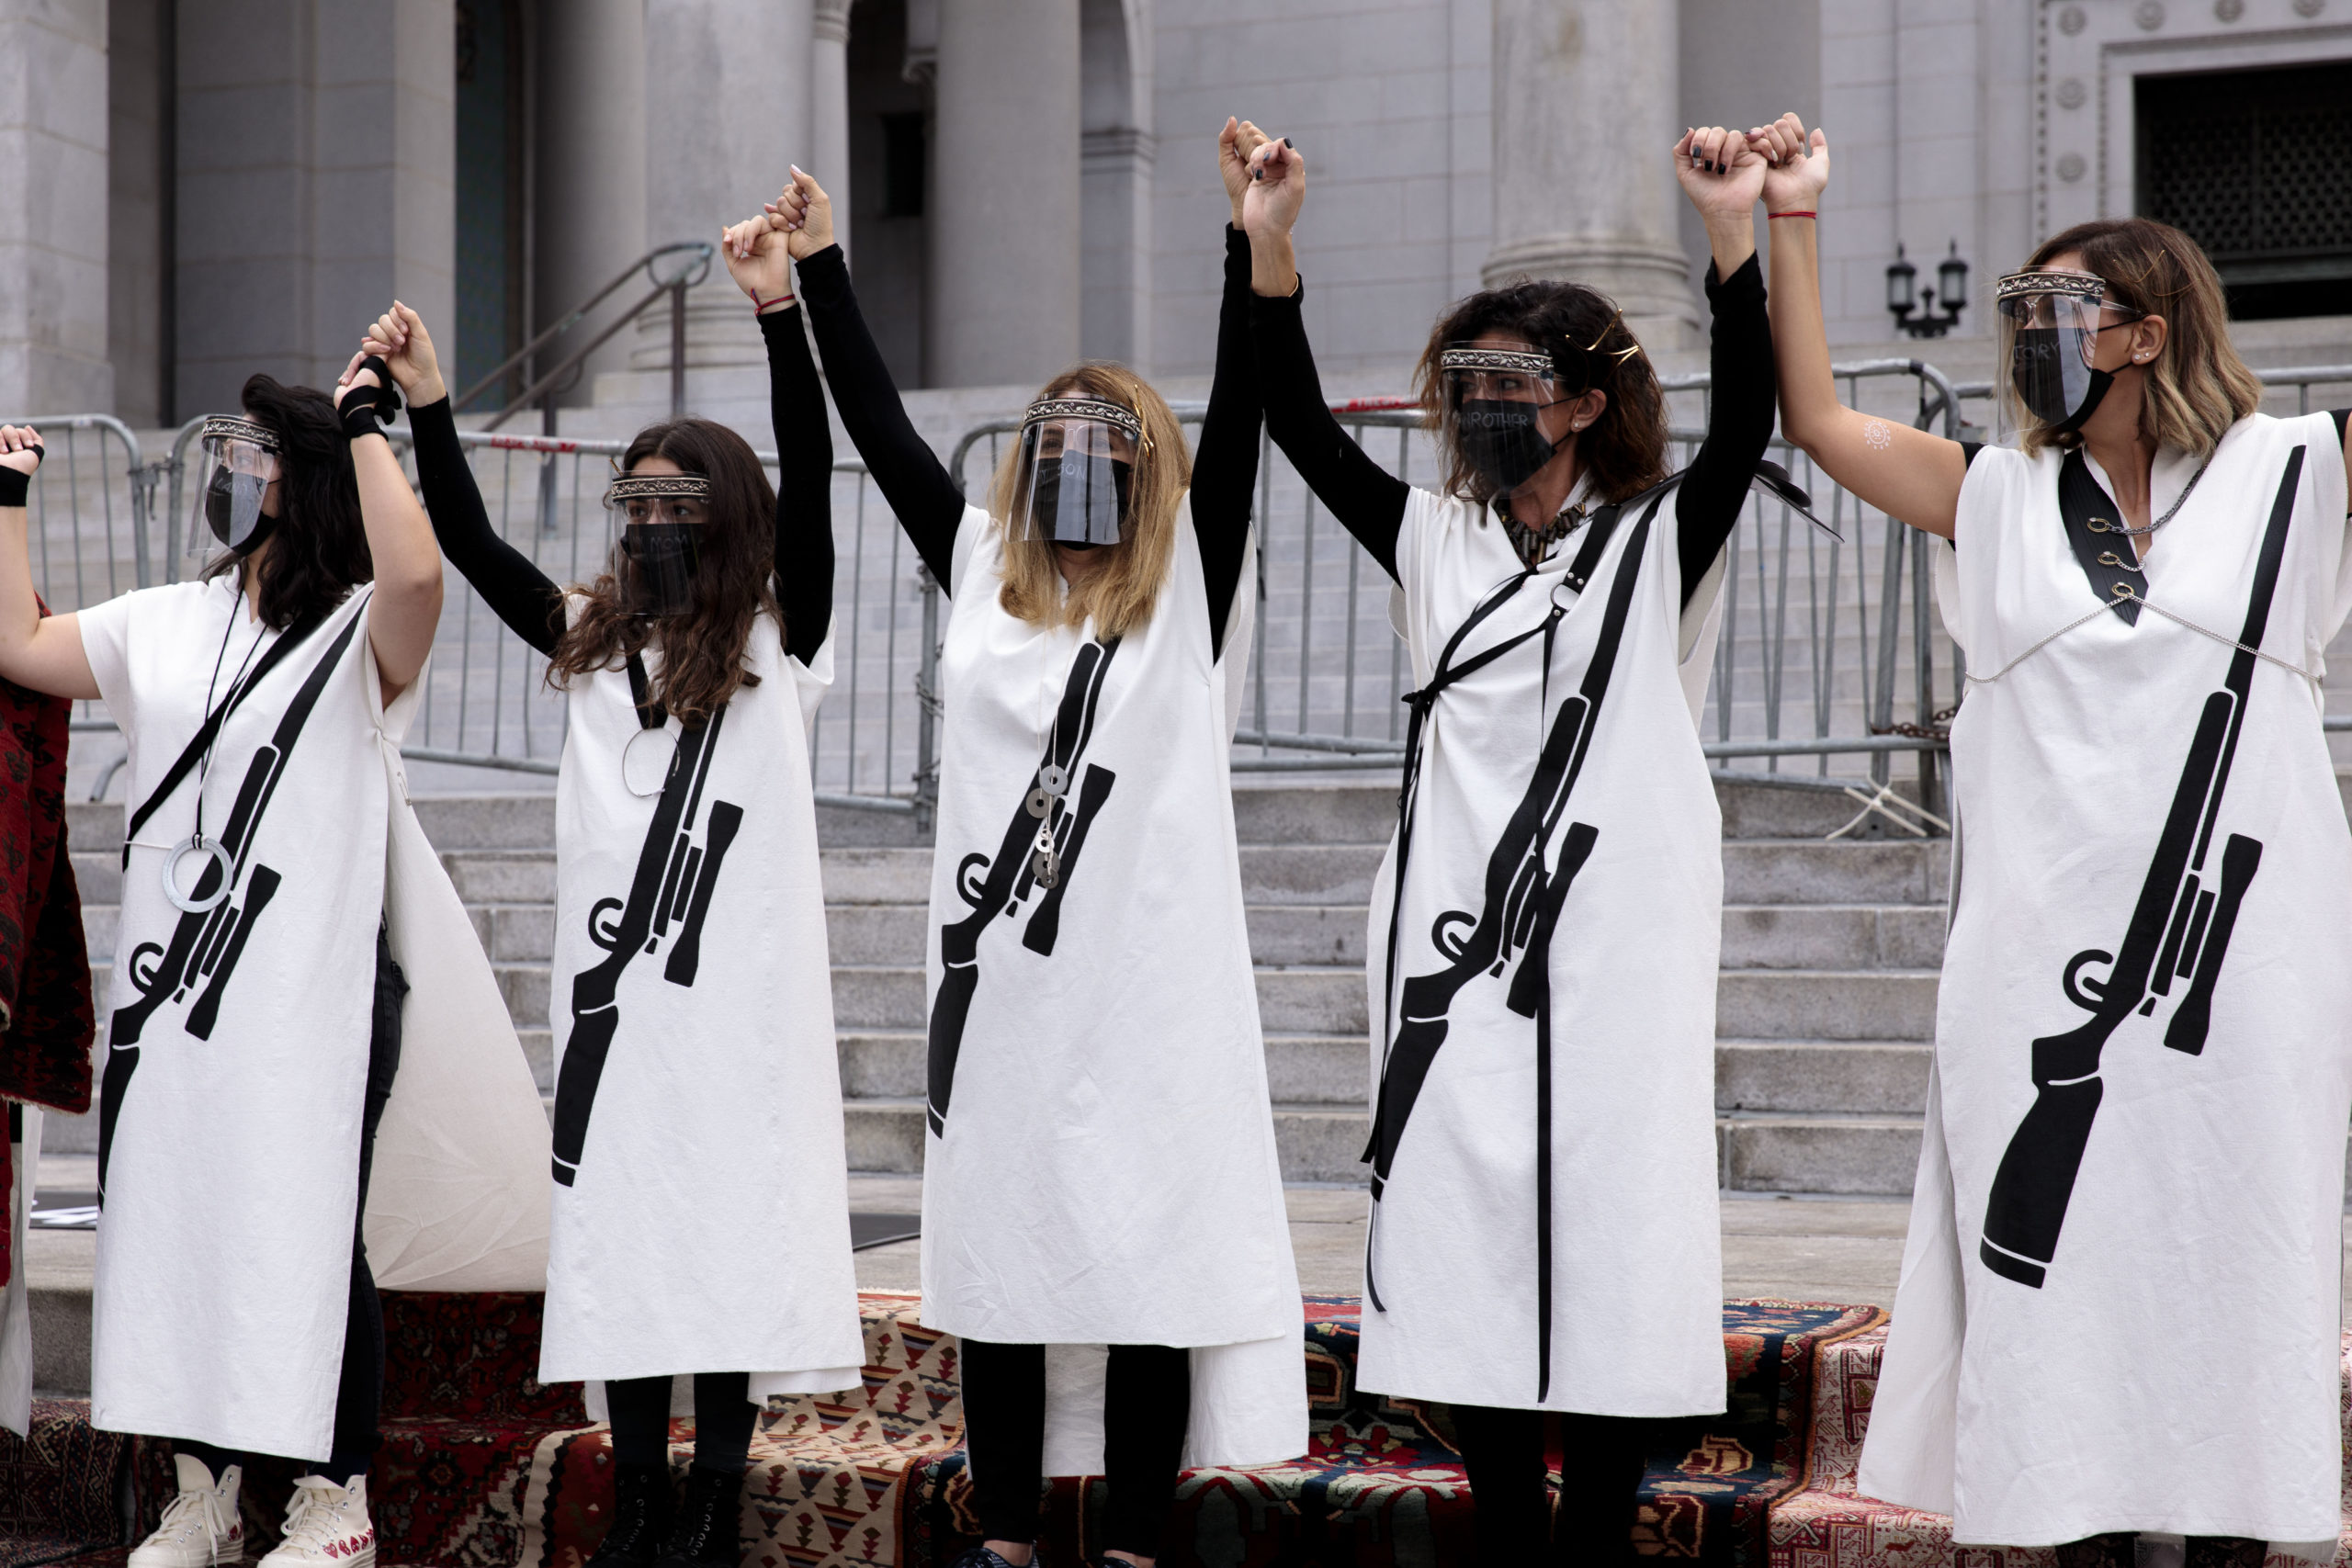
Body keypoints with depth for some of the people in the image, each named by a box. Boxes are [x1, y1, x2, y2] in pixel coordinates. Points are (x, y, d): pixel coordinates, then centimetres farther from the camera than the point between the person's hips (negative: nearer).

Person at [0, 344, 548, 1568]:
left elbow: (416, 570, -28)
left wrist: (365, 421, -19)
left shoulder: (359, 637, -6)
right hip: (171, 986, 6)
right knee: (170, 1228, 10)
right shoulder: (166, 623, 13)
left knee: (307, 1240, -1)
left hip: (309, 999, -6)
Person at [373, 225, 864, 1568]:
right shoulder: (596, 641, 15)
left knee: (734, 1235, -3)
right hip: (617, 982, 5)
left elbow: (808, 479, -10)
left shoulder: (779, 643, 2)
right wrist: (426, 404, 2)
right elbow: (471, 545, 12)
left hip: (739, 989, -4)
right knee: (622, 1232, 5)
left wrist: (778, 311, -19)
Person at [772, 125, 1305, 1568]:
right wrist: (819, 266, 8)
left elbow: (1237, 424, -8)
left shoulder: (1187, 597, 3)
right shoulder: (981, 577, 12)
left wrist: (1252, 243, -18)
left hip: (1146, 991, -3)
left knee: (1147, 1261, -1)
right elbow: (882, 432, 11)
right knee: (998, 1259, 8)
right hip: (999, 987, 3)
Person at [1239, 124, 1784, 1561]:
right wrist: (1267, 242, -5)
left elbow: (1746, 424, -13)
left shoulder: (1656, 548, 3)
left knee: (1600, 1244, -3)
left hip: (1608, 942, -4)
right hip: (1455, 937, 4)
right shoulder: (1436, 543, 14)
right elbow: (1303, 428, 6)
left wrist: (1733, 231, -24)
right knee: (1465, 1250, 4)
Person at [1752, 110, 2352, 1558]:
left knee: (2231, 1260, 1)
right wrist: (1792, 227, 6)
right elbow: (1817, 418, 10)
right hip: (2047, 953, 2)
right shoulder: (2002, 499, 12)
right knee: (2064, 1273, 1)